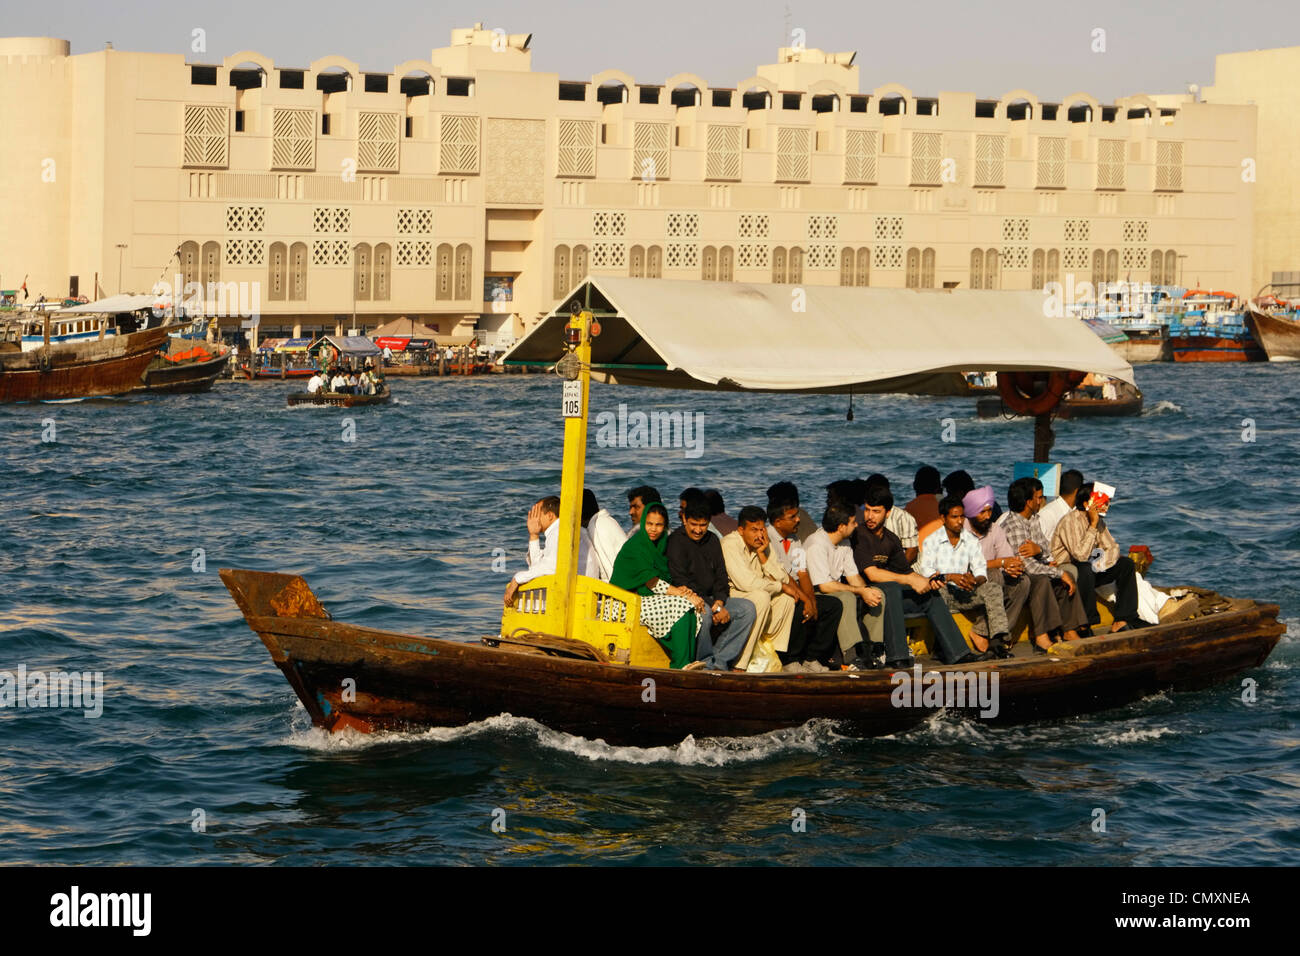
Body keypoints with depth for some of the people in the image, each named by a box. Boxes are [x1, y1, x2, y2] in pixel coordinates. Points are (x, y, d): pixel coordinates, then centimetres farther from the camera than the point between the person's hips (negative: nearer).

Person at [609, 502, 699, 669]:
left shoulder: (660, 544, 16)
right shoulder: (635, 546, -10)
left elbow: (666, 578, 13)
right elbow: (650, 581, -18)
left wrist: (680, 589, -10)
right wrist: (681, 593, -20)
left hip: (655, 598, 7)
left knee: (692, 608, -19)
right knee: (681, 605, -27)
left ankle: (689, 660, -26)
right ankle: (681, 664, -29)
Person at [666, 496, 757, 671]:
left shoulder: (712, 540, 14)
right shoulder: (676, 542, -9)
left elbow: (721, 576, 13)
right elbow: (682, 581, -17)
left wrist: (719, 602, -9)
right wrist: (714, 607, -22)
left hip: (710, 599, 7)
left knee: (747, 608, -11)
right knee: (704, 612, -38)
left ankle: (719, 660, -16)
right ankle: (705, 662, -19)